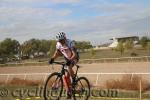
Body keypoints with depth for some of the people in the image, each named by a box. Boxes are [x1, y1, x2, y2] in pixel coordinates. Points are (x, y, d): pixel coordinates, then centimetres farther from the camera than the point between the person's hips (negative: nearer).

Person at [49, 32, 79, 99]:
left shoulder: (70, 43, -30)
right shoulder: (58, 44, -13)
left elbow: (75, 54, -37)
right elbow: (56, 53, -1)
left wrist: (70, 60, -53)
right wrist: (52, 59, -20)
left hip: (74, 58, -6)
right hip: (67, 58, 6)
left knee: (69, 67, -37)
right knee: (65, 77, -2)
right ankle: (69, 92, 7)